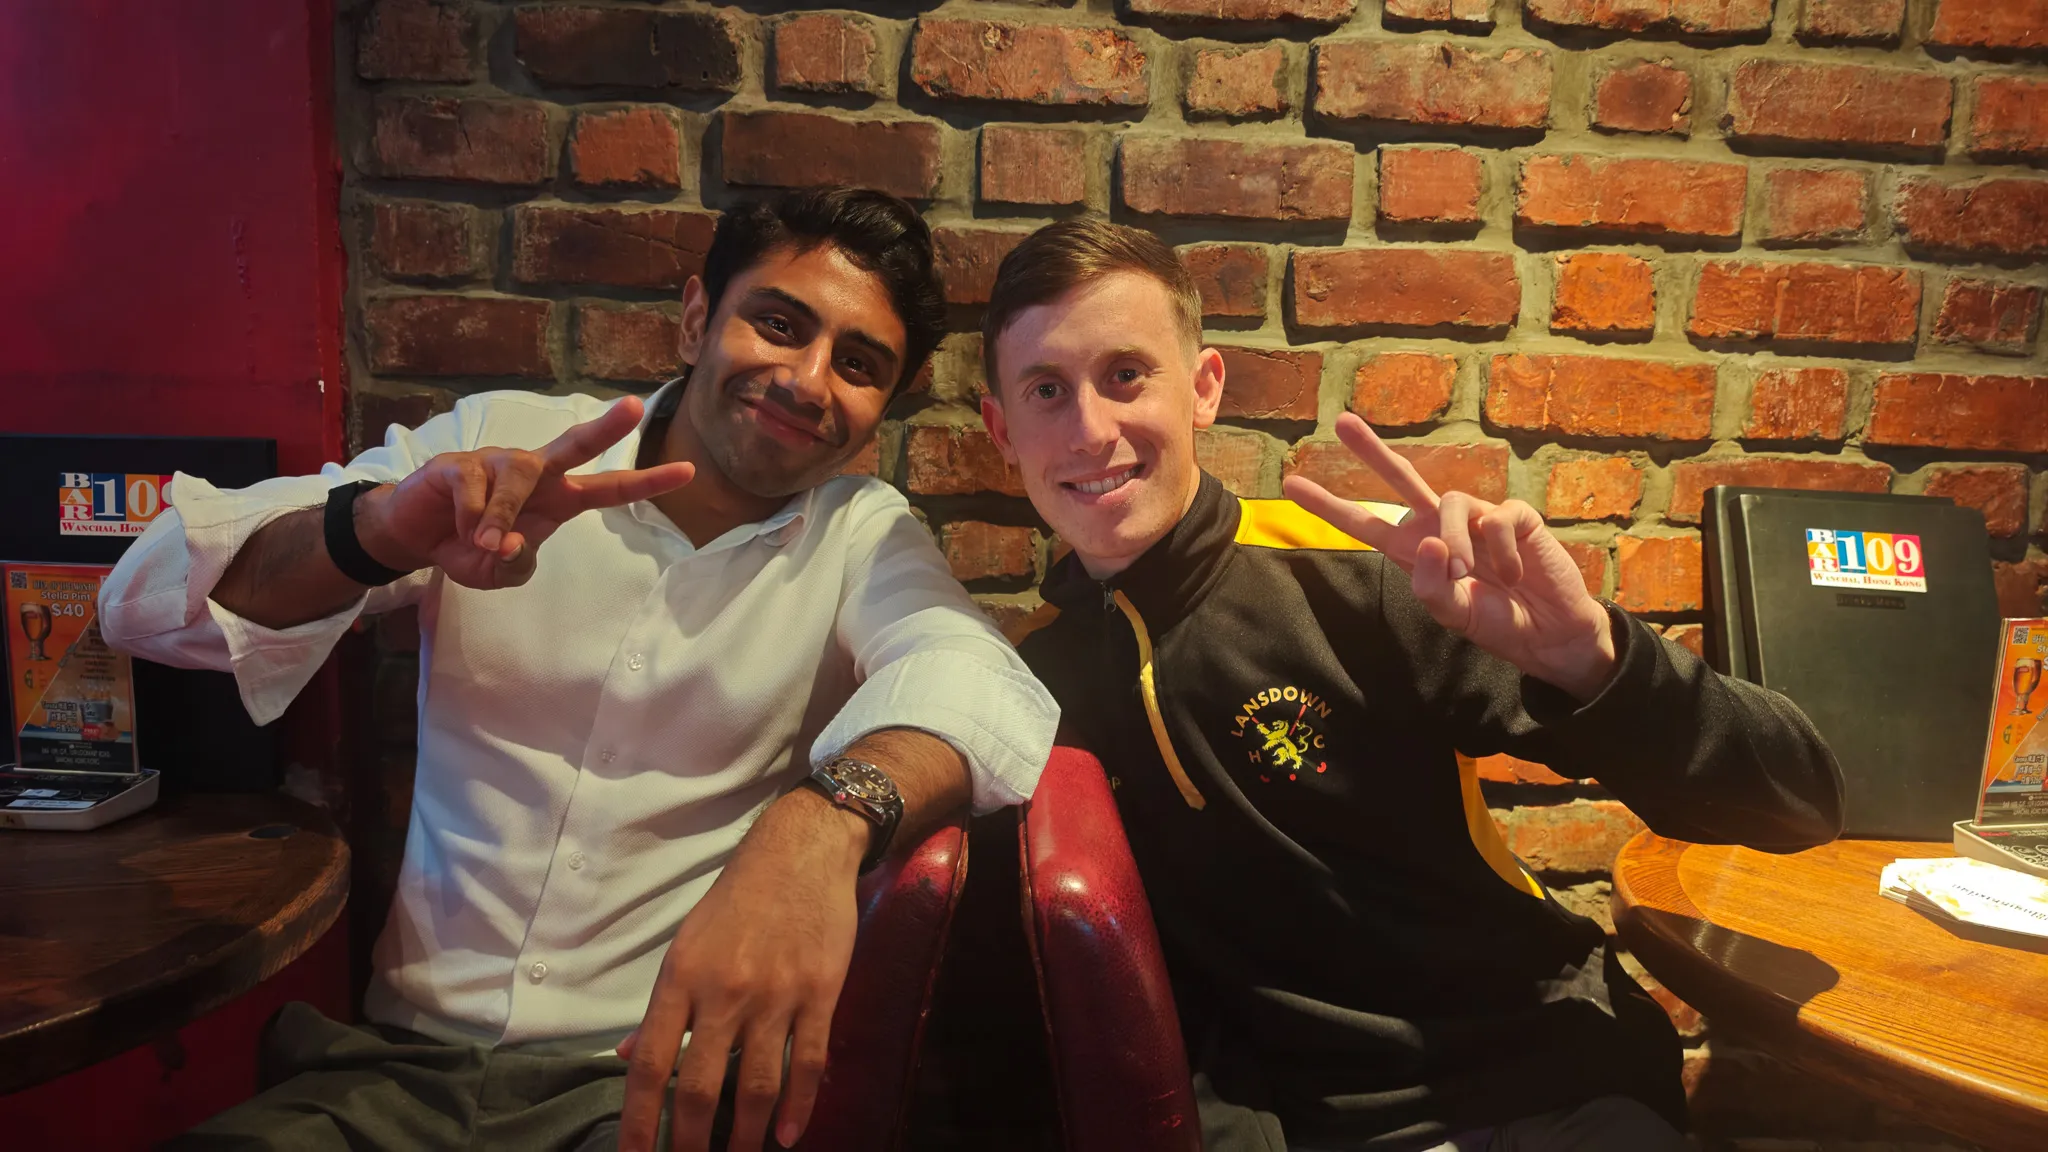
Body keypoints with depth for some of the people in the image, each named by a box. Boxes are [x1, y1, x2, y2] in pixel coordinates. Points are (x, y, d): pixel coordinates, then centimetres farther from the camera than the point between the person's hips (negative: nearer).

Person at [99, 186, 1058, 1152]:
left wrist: (822, 821, -44)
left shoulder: (864, 538, 0)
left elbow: (970, 673, -22)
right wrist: (377, 529, -27)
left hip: (654, 1072, -1)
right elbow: (147, 600, -6)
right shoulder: (501, 448, 1)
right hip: (404, 1059, 2)